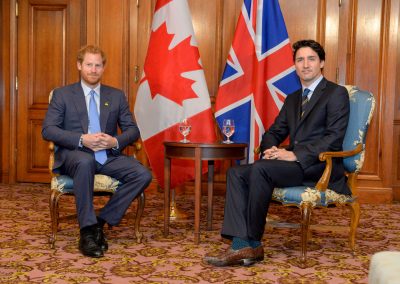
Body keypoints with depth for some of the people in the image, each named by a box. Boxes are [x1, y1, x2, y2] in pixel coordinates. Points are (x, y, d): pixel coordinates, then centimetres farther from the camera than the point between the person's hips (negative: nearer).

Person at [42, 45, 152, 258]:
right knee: (86, 162, -40)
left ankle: (102, 220, -11)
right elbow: (48, 130, -3)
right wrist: (82, 140, -18)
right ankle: (87, 231, -30)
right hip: (74, 155, -3)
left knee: (143, 175, -22)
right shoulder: (62, 94, 8)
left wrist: (116, 142, -11)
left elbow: (133, 130, 13)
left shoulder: (116, 96, 16)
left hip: (108, 156, 3)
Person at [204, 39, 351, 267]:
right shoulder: (292, 99, 23)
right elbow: (274, 132, 22)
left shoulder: (336, 93, 0)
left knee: (261, 168, -30)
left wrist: (295, 155, -20)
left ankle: (253, 244, -19)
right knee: (237, 173, -13)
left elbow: (334, 138, -12)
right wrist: (271, 149, -3)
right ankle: (242, 246, -23)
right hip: (294, 163, 8)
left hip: (320, 166, -7)